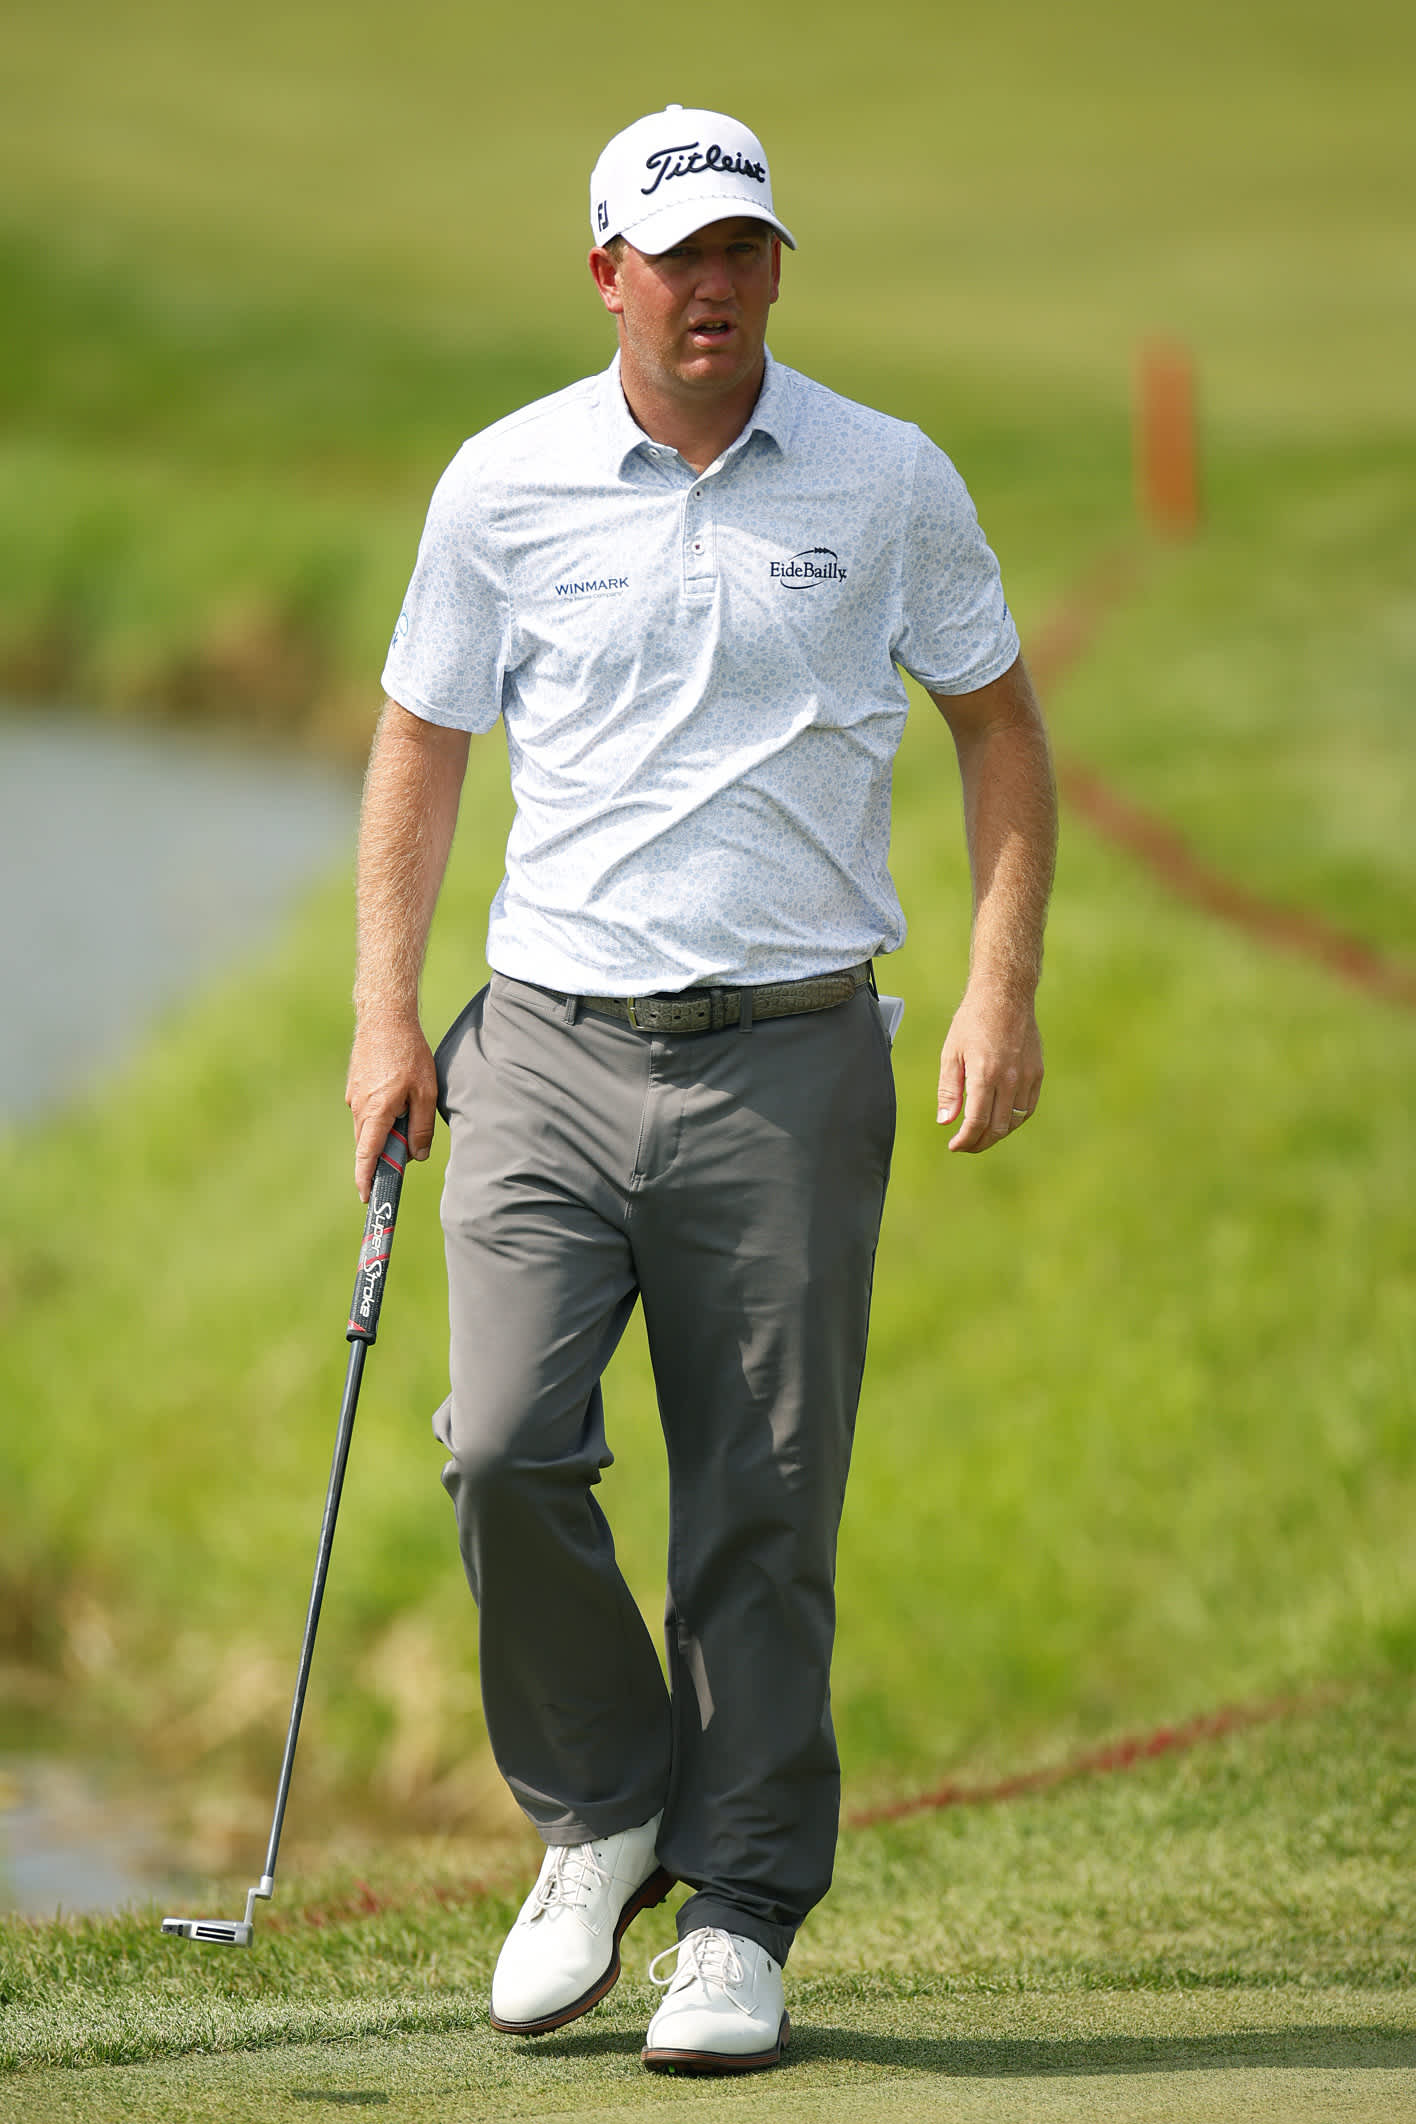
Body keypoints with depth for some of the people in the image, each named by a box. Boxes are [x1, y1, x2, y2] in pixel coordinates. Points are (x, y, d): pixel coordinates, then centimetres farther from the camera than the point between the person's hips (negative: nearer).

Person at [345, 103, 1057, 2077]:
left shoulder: (891, 483, 2)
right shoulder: (505, 485, 3)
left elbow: (998, 726, 11)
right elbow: (421, 748, 12)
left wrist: (1003, 989, 1)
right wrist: (385, 1010, 5)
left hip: (788, 1050, -1)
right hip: (551, 1039, 1)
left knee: (762, 1506, -2)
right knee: (506, 1447, -13)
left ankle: (740, 1915, 9)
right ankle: (600, 1813, 11)